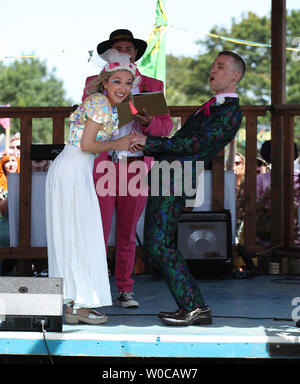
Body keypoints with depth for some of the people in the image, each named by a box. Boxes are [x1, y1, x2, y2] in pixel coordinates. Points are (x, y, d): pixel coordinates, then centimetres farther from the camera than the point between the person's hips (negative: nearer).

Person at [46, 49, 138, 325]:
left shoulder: (100, 103, 17)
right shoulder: (102, 105, -12)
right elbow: (86, 144, -17)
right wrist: (117, 144, -5)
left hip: (65, 169, 10)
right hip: (74, 171, -10)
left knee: (68, 237, 10)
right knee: (80, 237, -6)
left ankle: (68, 302, 15)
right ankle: (80, 305, -2)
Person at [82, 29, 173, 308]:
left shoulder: (152, 86, 11)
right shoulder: (94, 83, 11)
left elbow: (166, 127, 5)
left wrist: (148, 122, -17)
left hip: (136, 167, 1)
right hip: (101, 166, -1)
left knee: (128, 231, 6)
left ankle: (125, 290, 13)